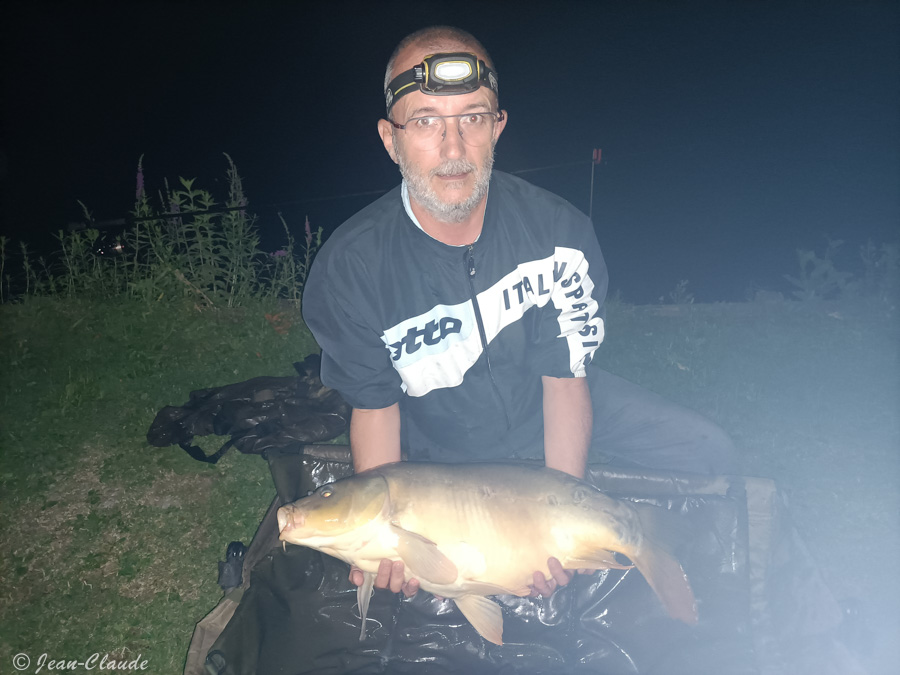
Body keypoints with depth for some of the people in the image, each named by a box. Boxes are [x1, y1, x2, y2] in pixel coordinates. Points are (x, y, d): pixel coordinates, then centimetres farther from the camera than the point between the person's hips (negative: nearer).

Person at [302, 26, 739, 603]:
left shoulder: (558, 230, -23)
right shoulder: (350, 267, -25)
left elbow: (565, 377, -17)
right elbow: (375, 406, -14)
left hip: (546, 407, 1)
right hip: (435, 444, 0)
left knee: (709, 454, -6)